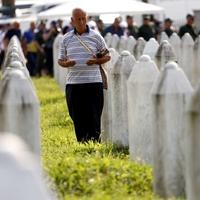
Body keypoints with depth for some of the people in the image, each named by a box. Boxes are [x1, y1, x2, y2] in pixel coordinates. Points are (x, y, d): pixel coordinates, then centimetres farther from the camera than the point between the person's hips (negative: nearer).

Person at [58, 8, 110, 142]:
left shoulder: (95, 36, 4)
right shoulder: (66, 39, 10)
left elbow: (107, 56, 8)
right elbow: (60, 60, 14)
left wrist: (97, 61, -13)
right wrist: (66, 63, -9)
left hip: (93, 82, -2)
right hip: (73, 84, 2)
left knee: (93, 117, -3)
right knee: (77, 117, 5)